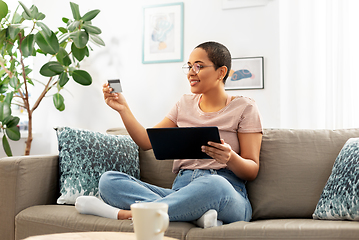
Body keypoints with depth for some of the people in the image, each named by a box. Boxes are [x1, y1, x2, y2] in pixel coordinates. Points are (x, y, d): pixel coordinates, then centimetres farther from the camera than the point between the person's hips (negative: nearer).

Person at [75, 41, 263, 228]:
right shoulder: (185, 104, 20)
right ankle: (198, 214, -31)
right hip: (181, 191, 5)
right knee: (108, 180, -16)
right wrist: (123, 109, 4)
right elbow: (146, 141, 15)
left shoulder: (244, 107, 5)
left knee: (214, 185, -43)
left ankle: (122, 214, -29)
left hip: (227, 197, -4)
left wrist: (230, 157, -22)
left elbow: (252, 171, 0)